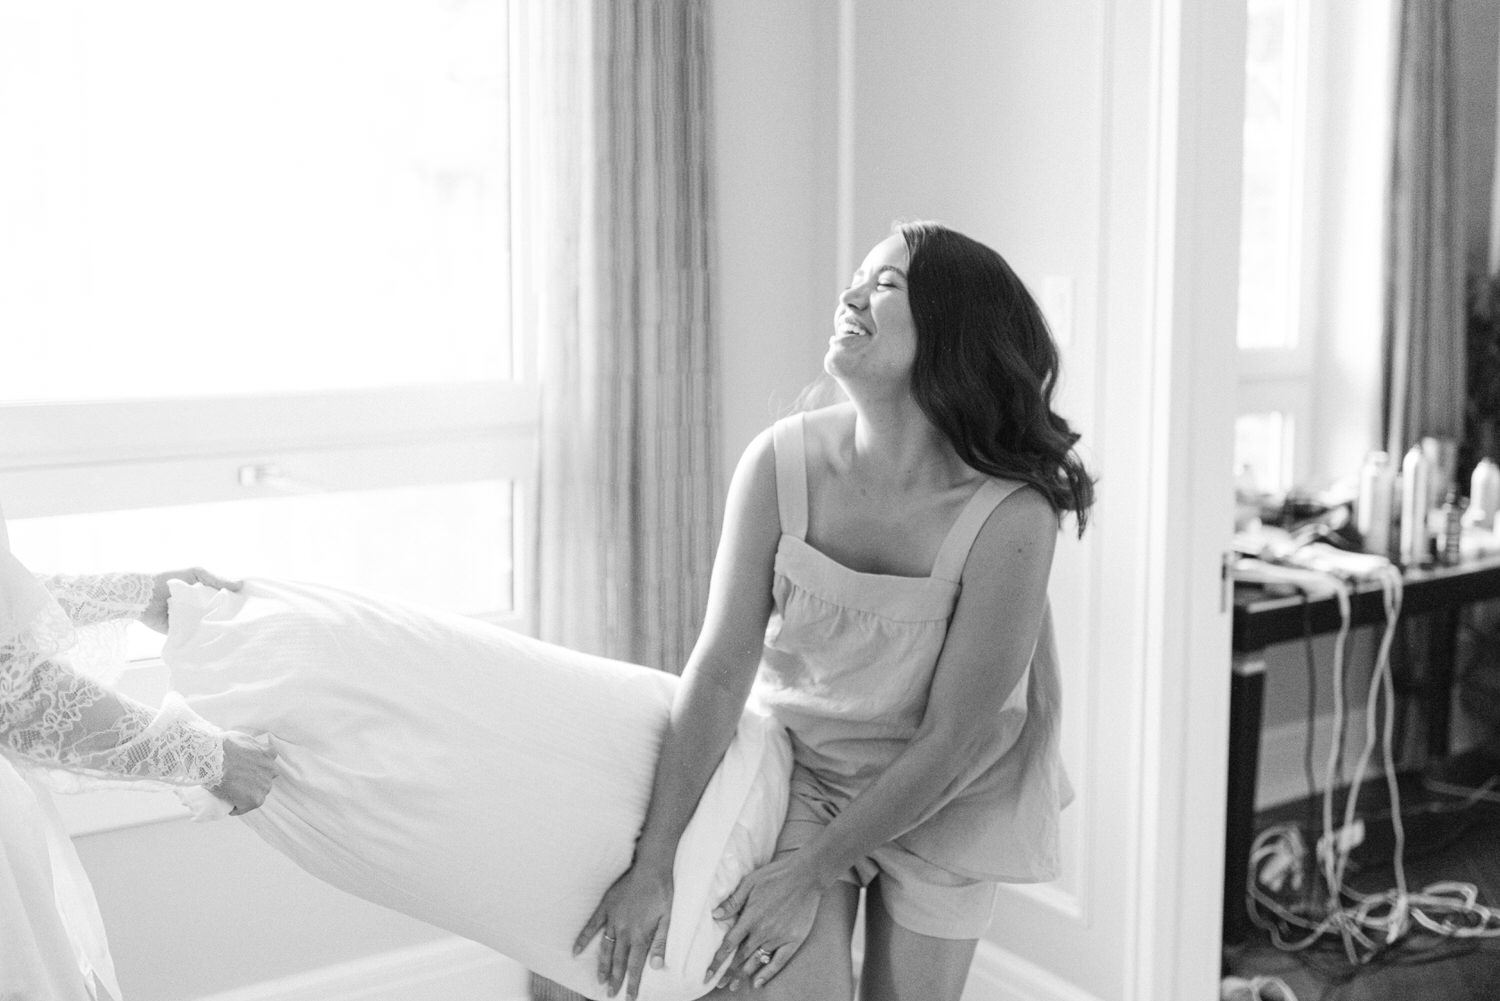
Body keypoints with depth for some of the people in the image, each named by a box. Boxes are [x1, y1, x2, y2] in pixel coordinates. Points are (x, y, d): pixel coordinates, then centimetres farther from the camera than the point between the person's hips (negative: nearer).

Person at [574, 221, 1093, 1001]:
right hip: (799, 760, 1)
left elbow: (950, 741, -22)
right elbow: (721, 669, -18)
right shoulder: (781, 462, -22)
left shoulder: (1010, 518, -30)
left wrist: (812, 875, -17)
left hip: (945, 792, -1)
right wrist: (653, 864, -18)